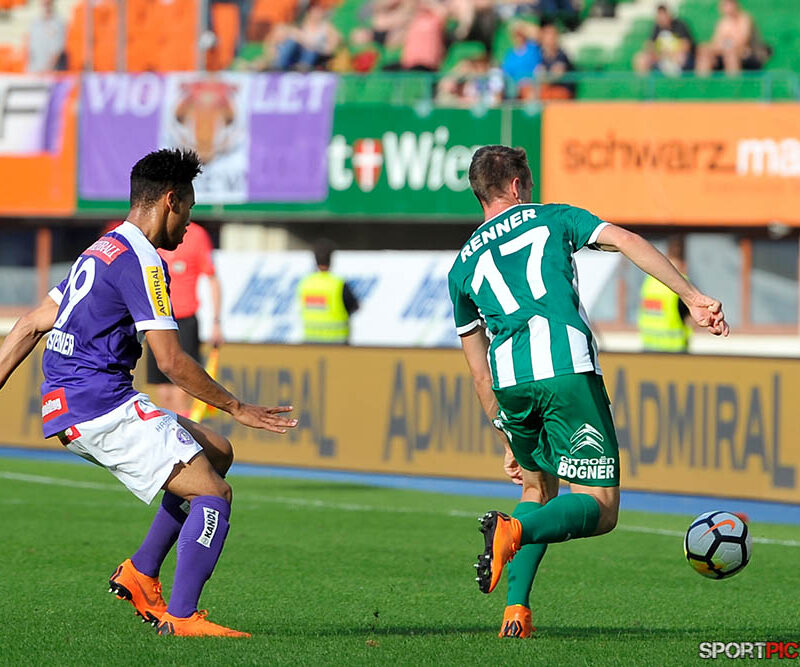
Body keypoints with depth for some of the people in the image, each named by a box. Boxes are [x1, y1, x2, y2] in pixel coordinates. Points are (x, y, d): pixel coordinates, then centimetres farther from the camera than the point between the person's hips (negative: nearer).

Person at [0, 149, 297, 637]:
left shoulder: (101, 252, 19)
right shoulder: (142, 262, -13)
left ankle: (141, 573, 15)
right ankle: (180, 617, -14)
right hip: (105, 408, -10)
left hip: (68, 405, 10)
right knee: (214, 493, -11)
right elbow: (171, 361, -17)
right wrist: (236, 408, -9)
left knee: (217, 453, 18)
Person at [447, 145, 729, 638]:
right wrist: (693, 297, -2)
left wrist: (510, 438, 35)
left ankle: (516, 611, 10)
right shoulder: (551, 218, 20)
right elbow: (626, 241, 2)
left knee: (538, 486, 27)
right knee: (600, 509, -2)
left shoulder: (463, 265, 27)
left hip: (509, 378, 4)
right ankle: (515, 530, -32)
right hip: (567, 366, -4)